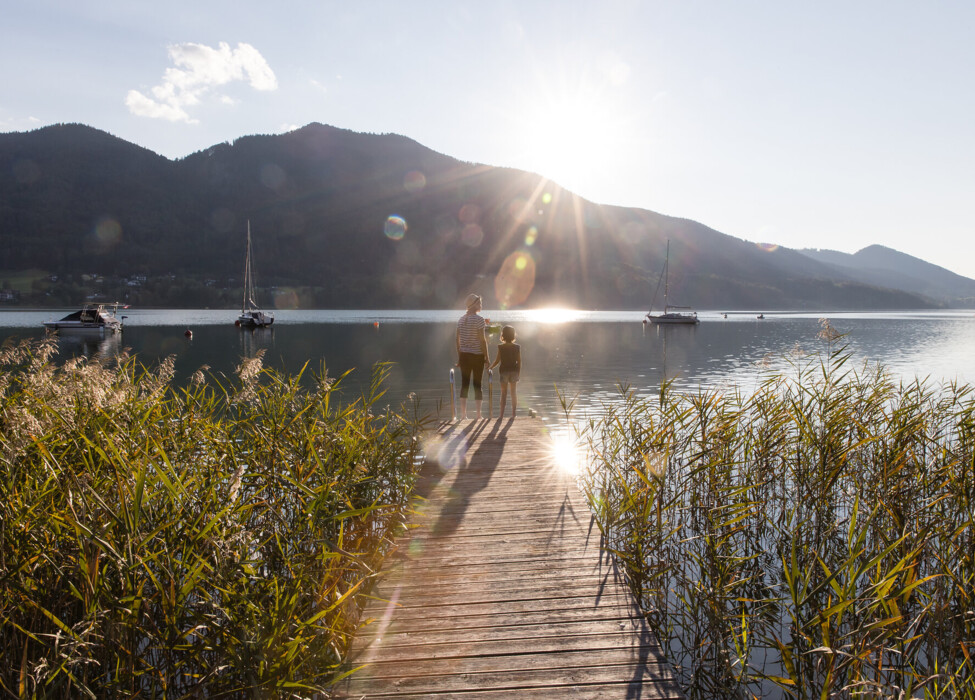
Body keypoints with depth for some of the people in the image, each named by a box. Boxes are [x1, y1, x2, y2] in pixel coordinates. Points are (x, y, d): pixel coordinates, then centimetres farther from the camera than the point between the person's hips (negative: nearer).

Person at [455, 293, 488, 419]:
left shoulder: (461, 320, 8)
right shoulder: (479, 319, -12)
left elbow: (458, 339, 10)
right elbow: (482, 340, -14)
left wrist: (459, 357, 16)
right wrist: (486, 357, -7)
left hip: (464, 355, 5)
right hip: (477, 355, -5)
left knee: (464, 384, 7)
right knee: (477, 384, 2)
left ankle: (463, 414, 9)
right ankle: (478, 414, 6)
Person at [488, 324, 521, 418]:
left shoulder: (501, 347, -8)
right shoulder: (517, 347, -2)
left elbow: (497, 361, -7)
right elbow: (519, 361, -1)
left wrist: (489, 367, 7)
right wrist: (519, 373, 8)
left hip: (504, 371, -1)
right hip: (514, 371, 1)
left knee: (503, 392, 6)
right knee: (514, 392, 8)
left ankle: (502, 413, 4)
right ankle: (513, 413, 9)